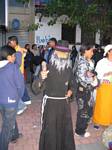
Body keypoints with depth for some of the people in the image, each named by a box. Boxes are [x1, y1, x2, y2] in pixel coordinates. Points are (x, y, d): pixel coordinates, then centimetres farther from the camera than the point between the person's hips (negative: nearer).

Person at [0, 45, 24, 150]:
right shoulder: (13, 67, -17)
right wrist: (19, 96, 4)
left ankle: (14, 135, 48)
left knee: (9, 120, 27)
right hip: (11, 99, -6)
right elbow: (20, 84, -13)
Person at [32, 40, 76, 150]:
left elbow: (71, 84, 18)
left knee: (65, 129, 18)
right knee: (50, 131, 8)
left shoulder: (68, 69, -2)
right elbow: (36, 89, -20)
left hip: (64, 103, 4)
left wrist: (70, 90, -3)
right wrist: (41, 78, -39)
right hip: (50, 103, -4)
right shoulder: (47, 68, -15)